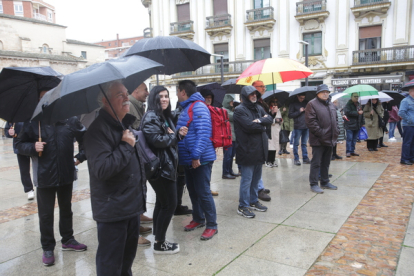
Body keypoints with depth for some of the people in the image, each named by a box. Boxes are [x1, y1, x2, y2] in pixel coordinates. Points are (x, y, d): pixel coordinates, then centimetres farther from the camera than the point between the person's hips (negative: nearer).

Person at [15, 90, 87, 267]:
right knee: (46, 214, 7)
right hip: (44, 177, -2)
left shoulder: (69, 119, -2)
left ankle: (67, 240, 36)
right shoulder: (32, 122, -6)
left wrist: (81, 156, 4)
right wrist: (32, 147, -19)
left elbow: (84, 137, 11)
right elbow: (19, 145, 1)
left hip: (66, 175, 2)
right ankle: (47, 248, 23)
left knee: (66, 210, 18)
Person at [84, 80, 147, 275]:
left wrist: (141, 186, 21)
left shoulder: (126, 125, 11)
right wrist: (126, 145, -22)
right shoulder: (98, 130, -19)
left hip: (132, 206, 9)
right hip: (112, 211, -9)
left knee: (128, 257, 24)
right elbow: (102, 169, -30)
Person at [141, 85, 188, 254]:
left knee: (162, 203, 15)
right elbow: (157, 140, -26)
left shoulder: (165, 116, 15)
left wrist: (178, 133, 1)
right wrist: (174, 135, -9)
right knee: (170, 204, -4)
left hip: (166, 166, 10)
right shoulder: (151, 117, -14)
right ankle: (160, 244, 10)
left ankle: (159, 240, 26)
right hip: (160, 167, -10)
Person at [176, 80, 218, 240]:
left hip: (200, 159, -10)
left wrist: (196, 155, -26)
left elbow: (203, 133, -23)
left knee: (203, 192, -3)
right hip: (188, 160, 10)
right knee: (193, 191, 17)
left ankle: (211, 226, 9)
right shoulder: (186, 108, 17)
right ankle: (198, 219, 32)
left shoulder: (198, 107, -14)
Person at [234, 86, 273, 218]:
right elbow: (249, 126, -22)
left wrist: (260, 121, -17)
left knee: (256, 178, 17)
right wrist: (262, 126, -5)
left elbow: (270, 119, 3)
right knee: (247, 179, -2)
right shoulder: (240, 110, -10)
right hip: (247, 151, -8)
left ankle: (253, 201, 31)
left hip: (259, 149, 8)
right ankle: (243, 206, 9)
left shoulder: (259, 108, 16)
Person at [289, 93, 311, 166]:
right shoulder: (293, 104, -1)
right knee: (296, 143, 2)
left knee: (304, 143, 11)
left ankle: (305, 158, 18)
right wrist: (299, 111, -12)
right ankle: (296, 159, 10)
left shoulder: (306, 103, 12)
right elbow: (290, 115, -6)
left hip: (306, 126, 4)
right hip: (297, 127, -4)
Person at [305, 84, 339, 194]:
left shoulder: (331, 105, 17)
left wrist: (336, 132, 9)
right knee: (316, 163, -3)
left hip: (330, 139, 8)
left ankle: (325, 182, 27)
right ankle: (313, 184, 4)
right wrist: (320, 133, -19)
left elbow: (335, 120, 23)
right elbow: (311, 122, -17)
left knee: (326, 163, 16)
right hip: (318, 140, -8)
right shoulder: (312, 104, -9)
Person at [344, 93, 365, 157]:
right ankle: (348, 152, -1)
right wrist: (357, 113, -20)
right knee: (349, 139, -6)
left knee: (354, 139, 11)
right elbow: (347, 112, -21)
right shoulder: (348, 104, -6)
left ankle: (352, 151, 18)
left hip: (357, 125, 7)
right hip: (350, 125, -7)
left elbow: (361, 114, 24)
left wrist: (362, 122, 17)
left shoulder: (358, 105, 18)